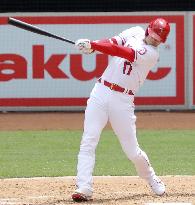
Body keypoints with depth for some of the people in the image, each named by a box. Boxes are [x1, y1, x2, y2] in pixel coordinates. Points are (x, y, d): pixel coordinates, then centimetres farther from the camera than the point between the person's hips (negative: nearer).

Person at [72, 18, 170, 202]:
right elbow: (114, 43, -3)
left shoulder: (152, 54, -9)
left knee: (132, 151, 2)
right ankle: (84, 189, -12)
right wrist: (91, 46, -24)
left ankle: (151, 179, 31)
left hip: (122, 100, -4)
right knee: (87, 143, -9)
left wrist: (93, 45, -28)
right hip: (100, 92, 4)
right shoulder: (136, 32, 8)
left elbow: (124, 53, -21)